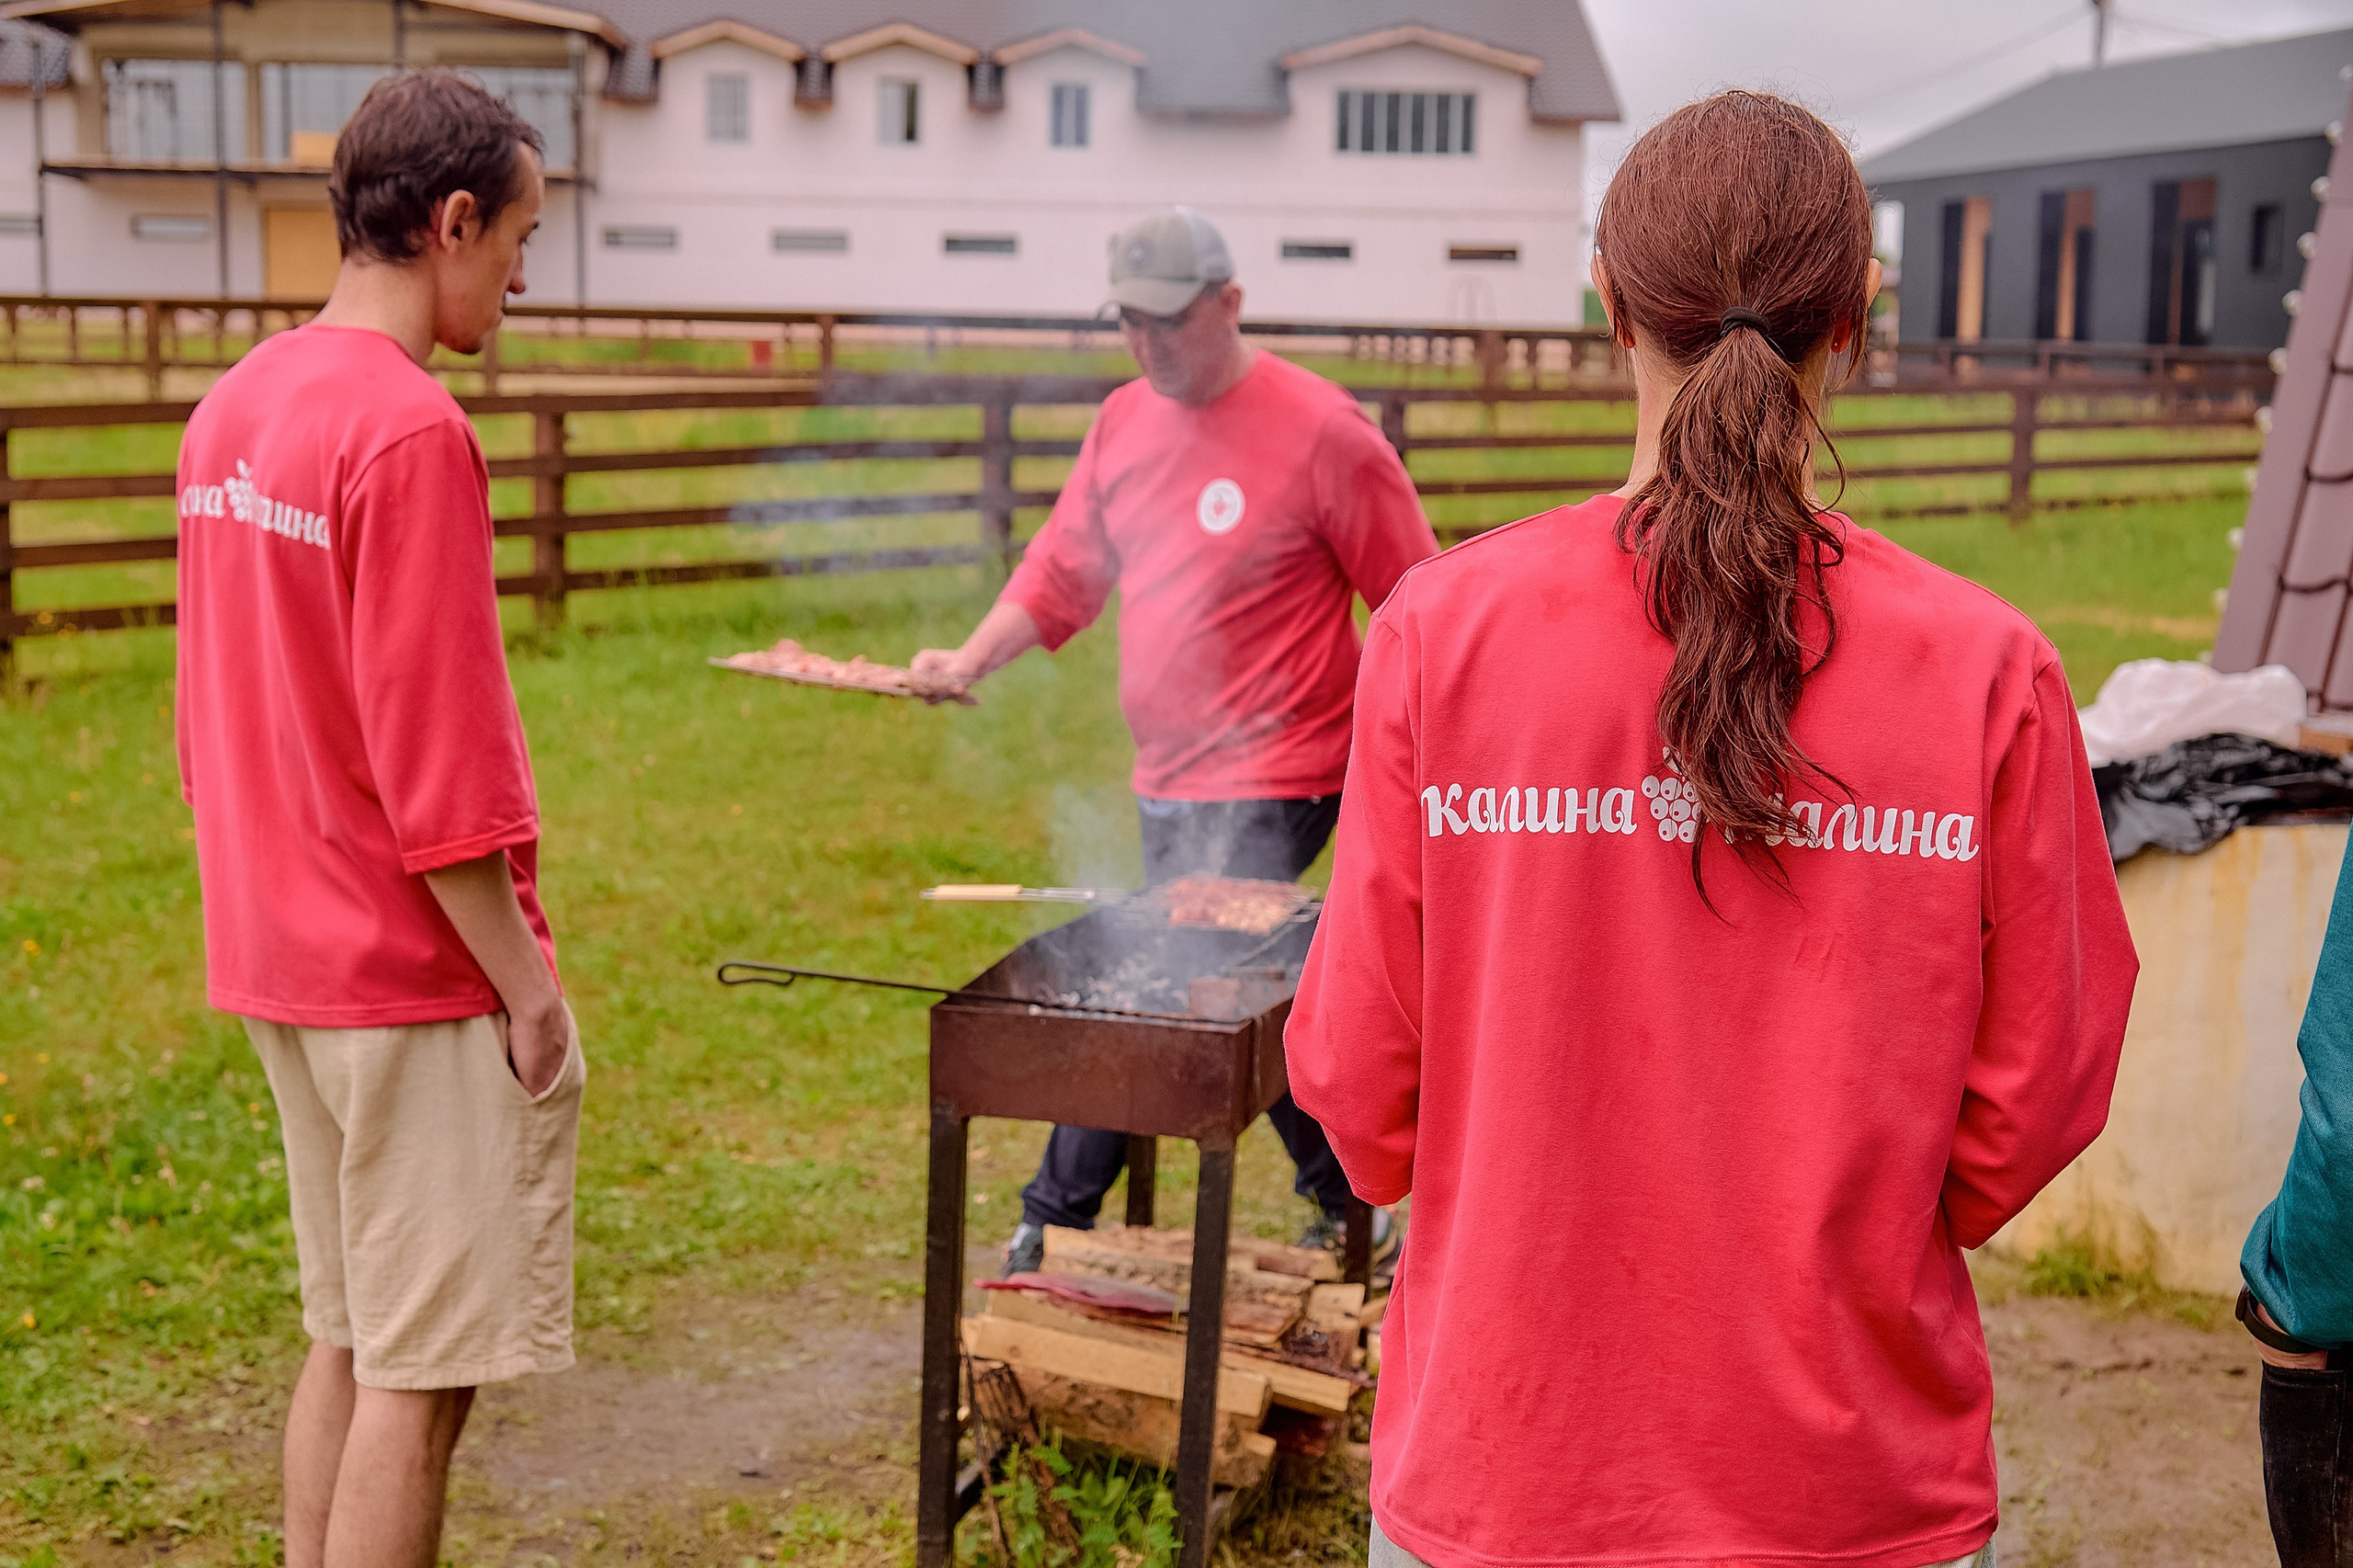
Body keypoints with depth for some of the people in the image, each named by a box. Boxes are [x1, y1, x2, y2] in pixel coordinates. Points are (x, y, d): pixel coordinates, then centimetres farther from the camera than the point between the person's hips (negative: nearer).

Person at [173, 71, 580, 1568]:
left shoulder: (232, 407, 9)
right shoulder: (411, 432, -19)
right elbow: (437, 759, -21)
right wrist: (527, 979, -13)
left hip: (285, 950, 9)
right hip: (422, 975, -9)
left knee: (349, 1337, 19)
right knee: (424, 1374, 1)